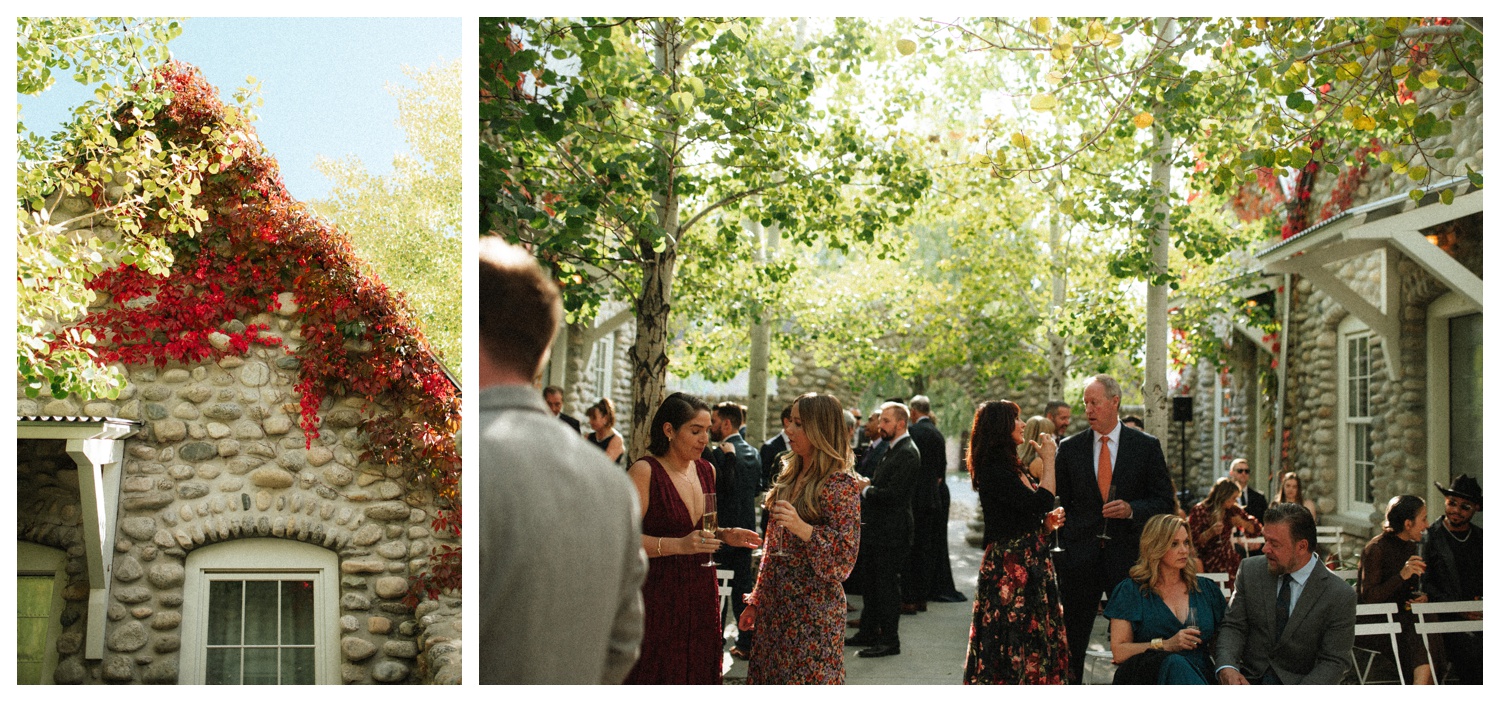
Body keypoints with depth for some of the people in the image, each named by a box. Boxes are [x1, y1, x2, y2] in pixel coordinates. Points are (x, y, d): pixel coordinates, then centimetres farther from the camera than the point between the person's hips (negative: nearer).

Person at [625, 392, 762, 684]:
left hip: (701, 594, 6)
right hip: (659, 598, -6)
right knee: (658, 676, -3)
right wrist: (680, 545, -25)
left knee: (697, 675, 8)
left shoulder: (706, 470, 11)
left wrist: (723, 535, 4)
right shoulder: (645, 471, -11)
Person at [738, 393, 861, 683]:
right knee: (768, 679, 10)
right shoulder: (790, 476, 11)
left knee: (808, 680, -3)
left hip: (813, 607, -7)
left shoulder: (842, 484, -11)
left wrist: (802, 528, -28)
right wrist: (756, 601, 15)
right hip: (775, 603, 7)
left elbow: (846, 552, -15)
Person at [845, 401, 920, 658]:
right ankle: (868, 633, 28)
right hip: (876, 529, 10)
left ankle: (890, 641, 6)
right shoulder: (892, 449, 15)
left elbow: (893, 494, -24)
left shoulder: (907, 453, -17)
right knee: (872, 584, 17)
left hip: (891, 533, -10)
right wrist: (867, 484, 1)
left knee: (887, 587, -2)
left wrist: (866, 489, -11)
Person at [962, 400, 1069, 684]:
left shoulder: (1016, 470, 14)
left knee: (1034, 644, 11)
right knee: (1013, 641, -3)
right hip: (1009, 570, -9)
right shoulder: (994, 472, -16)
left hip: (1033, 566, 9)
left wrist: (1048, 522, 2)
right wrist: (1049, 461, -12)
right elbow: (1039, 503, -23)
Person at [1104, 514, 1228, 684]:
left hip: (1200, 676, 3)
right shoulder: (1131, 591, 9)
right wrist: (1166, 645, -10)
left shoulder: (1207, 589, 21)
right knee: (1174, 663, -38)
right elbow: (1119, 652, 1)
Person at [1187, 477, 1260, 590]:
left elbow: (1256, 530, 16)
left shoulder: (1233, 510, 11)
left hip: (1230, 562, 4)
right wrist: (1210, 533, -24)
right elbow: (1193, 541, -9)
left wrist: (1243, 523, -4)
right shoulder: (1199, 511, -4)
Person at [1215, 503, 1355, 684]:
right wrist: (1226, 667, -16)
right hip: (1249, 682, 1)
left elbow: (1333, 662, -5)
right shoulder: (1250, 570, 4)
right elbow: (1233, 626, 4)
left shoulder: (1340, 595, -6)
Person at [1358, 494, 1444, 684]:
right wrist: (1402, 576, -25)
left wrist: (1421, 597, 4)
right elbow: (1368, 598, -16)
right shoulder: (1376, 548, -11)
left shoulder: (1410, 547, 14)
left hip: (1404, 616, 7)